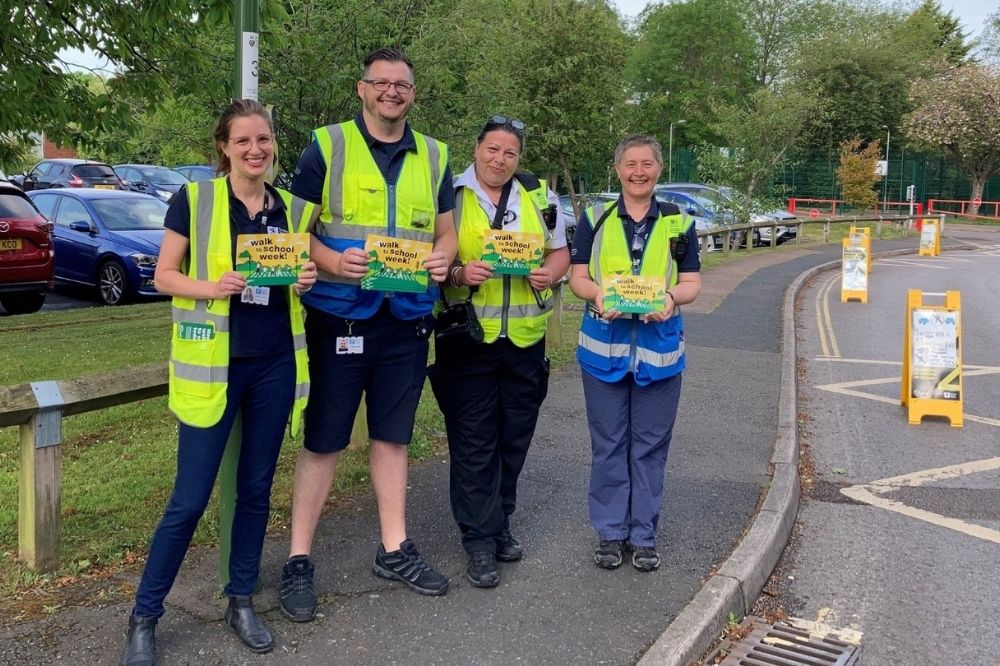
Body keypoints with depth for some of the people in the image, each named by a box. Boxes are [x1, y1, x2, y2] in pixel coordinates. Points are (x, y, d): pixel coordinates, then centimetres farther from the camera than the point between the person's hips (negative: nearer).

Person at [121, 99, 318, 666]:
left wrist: (307, 281, -7)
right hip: (212, 365, -4)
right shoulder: (194, 199, -3)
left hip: (275, 364, 4)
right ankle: (144, 616, 16)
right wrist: (212, 286, -20)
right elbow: (164, 277, -2)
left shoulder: (295, 209, 7)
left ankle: (242, 601, 28)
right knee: (191, 498, -2)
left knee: (256, 488, 12)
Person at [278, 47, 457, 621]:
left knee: (393, 436, 14)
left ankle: (394, 549, 28)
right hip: (339, 316, -3)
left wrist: (443, 257, -8)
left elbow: (446, 229, 15)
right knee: (323, 441, 3)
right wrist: (332, 261, -22)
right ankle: (299, 560, 16)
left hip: (407, 320, 4)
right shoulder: (327, 146, -1)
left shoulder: (434, 157, 11)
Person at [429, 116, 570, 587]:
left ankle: (499, 523, 30)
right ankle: (479, 540, 10)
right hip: (467, 339, -4)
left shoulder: (540, 197, 10)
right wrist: (457, 273, -21)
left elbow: (559, 252, 16)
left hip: (525, 338, 4)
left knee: (514, 438, 13)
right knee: (473, 442, 0)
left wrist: (550, 273, -6)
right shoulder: (450, 196, -1)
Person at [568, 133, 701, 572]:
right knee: (608, 444, 6)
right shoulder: (595, 219, 6)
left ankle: (644, 535, 20)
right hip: (604, 347, 0)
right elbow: (577, 278, 3)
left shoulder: (679, 223, 7)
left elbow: (692, 284, 5)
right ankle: (611, 533, 19)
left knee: (651, 445, 7)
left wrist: (672, 297, -18)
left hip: (659, 349, 1)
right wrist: (598, 294, -19)